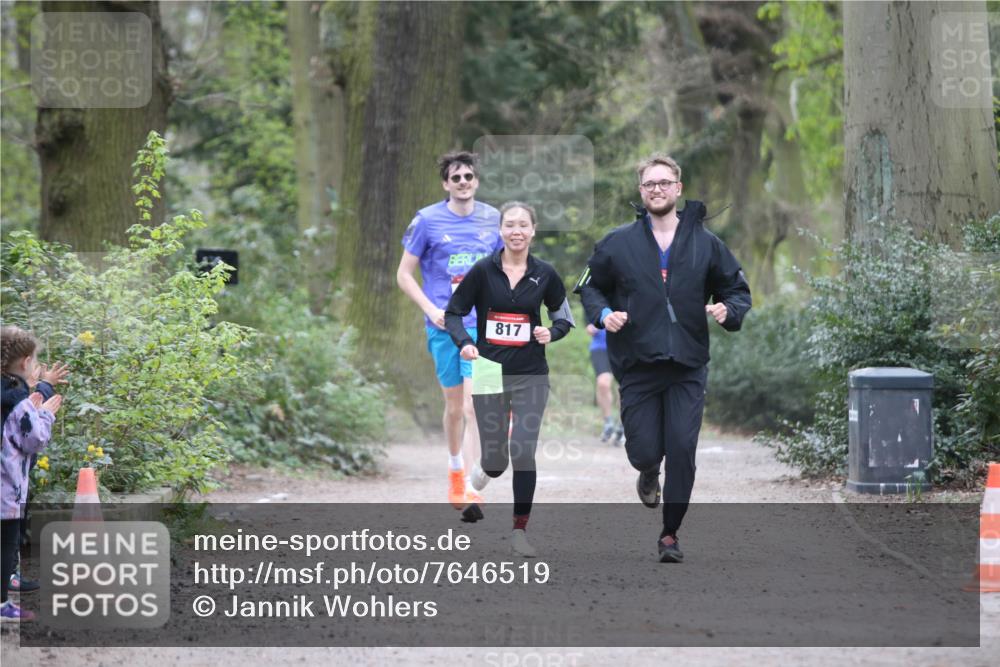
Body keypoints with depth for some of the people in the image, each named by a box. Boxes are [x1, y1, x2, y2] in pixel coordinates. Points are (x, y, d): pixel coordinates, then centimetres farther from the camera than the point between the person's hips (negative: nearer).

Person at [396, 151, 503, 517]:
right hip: (444, 326, 0)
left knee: (474, 406, -13)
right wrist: (431, 309, -10)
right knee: (454, 407, 10)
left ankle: (469, 489, -16)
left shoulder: (492, 219, 6)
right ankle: (455, 475, 32)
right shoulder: (427, 220, -2)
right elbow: (404, 275, 2)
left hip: (482, 326, 0)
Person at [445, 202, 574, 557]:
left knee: (524, 453, -9)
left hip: (531, 375, 0)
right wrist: (464, 343, -18)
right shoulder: (482, 271, -6)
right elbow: (453, 312, 0)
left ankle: (519, 531, 2)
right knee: (496, 458, 5)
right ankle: (487, 467, 44)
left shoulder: (544, 274, -1)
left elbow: (563, 315, 12)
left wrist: (551, 333, -10)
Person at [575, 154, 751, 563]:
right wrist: (603, 313, -7)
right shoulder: (617, 244, 2)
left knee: (682, 451, -5)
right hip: (637, 367, 0)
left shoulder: (706, 244, 5)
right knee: (644, 451, -1)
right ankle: (649, 474, 39)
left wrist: (728, 310, -9)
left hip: (688, 367, 0)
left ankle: (670, 534, 9)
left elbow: (738, 289, 13)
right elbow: (589, 287, 13)